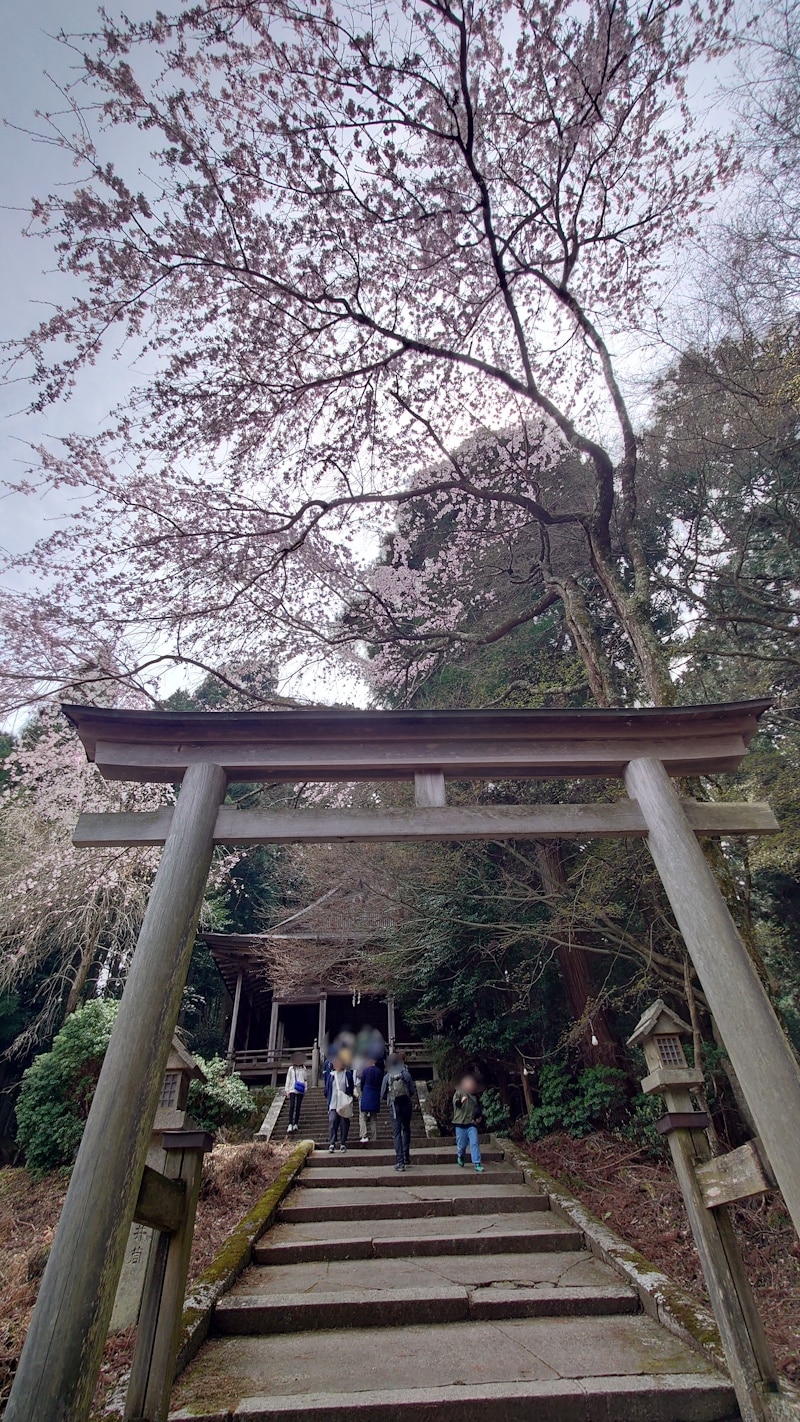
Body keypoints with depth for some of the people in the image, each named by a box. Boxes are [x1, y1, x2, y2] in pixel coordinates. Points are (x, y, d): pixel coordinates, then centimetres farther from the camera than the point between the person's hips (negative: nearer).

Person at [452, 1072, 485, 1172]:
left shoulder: (476, 1095, 9)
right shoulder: (459, 1092, -6)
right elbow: (455, 1102, -23)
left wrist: (480, 1116, 8)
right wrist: (460, 1101, -44)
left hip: (472, 1123, 3)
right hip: (460, 1123, -3)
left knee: (475, 1143, -10)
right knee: (461, 1145, 7)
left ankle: (477, 1164, -6)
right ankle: (460, 1157, 36)